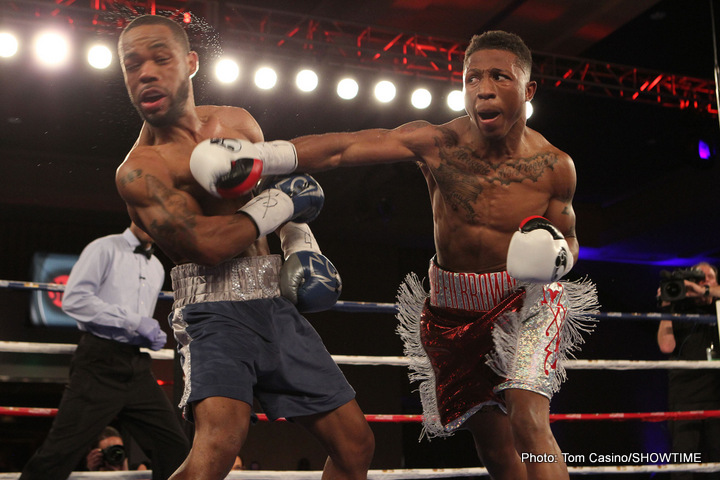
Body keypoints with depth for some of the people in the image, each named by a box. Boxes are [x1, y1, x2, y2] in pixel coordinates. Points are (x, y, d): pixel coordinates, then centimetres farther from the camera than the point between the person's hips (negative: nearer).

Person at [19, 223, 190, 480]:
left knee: (174, 447, 1)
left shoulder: (157, 268, 20)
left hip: (137, 365, 7)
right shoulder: (104, 249, -2)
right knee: (61, 451, -8)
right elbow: (74, 299, -15)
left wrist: (153, 337, 6)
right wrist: (134, 321, -17)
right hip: (100, 362, -6)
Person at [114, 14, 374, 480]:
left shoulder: (240, 123, 11)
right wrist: (285, 202, -8)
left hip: (277, 303, 6)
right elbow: (207, 243, -21)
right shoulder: (139, 169, -9)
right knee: (221, 437, -32)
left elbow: (281, 183, 28)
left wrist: (302, 245, 11)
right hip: (215, 307, -6)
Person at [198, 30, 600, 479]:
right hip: (454, 305, 2)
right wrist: (257, 156, -38)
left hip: (527, 297, -2)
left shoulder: (554, 165, -14)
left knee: (528, 420, -24)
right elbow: (344, 146, -26)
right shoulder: (438, 143, -17)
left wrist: (558, 256, -24)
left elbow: (569, 238, 2)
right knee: (493, 443, 11)